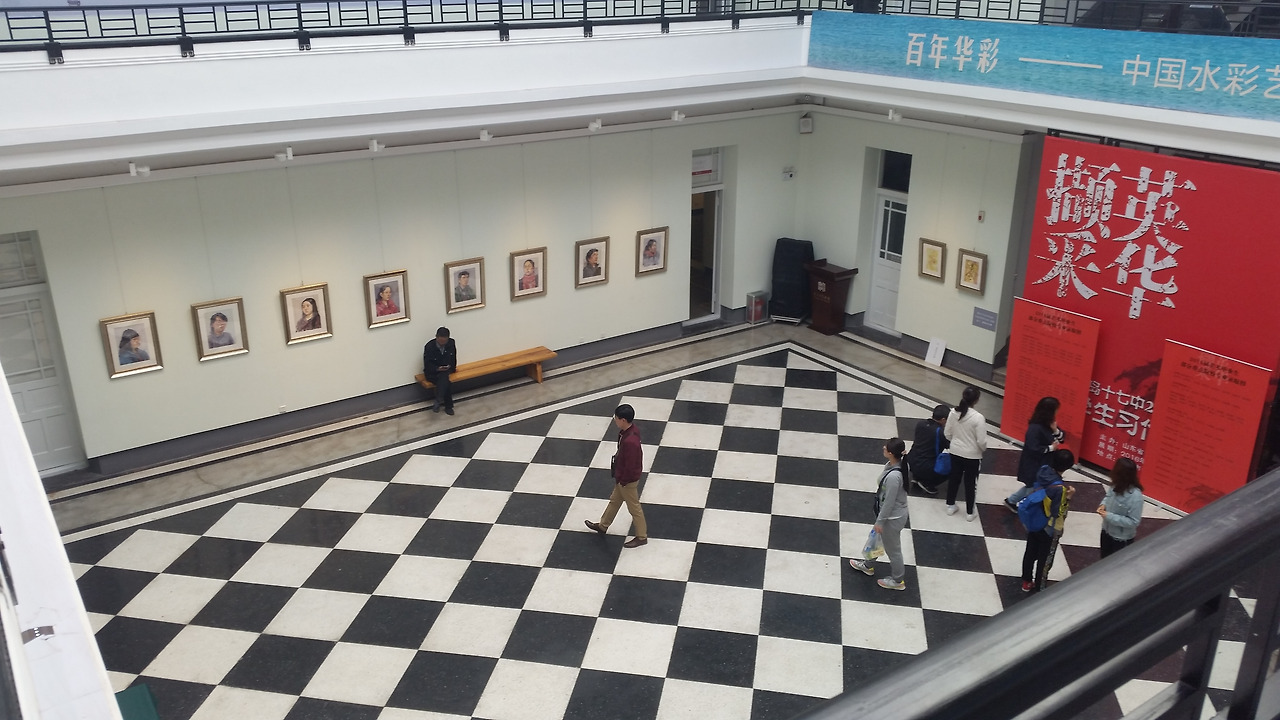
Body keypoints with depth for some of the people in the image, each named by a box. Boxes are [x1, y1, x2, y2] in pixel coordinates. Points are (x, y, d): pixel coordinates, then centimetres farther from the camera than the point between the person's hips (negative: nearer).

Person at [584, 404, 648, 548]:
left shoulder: (630, 441, -39)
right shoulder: (631, 428, -10)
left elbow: (630, 466, -29)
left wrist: (622, 481, -16)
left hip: (628, 479, -9)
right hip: (622, 475, 9)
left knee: (634, 507, 11)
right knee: (614, 500, 27)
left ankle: (641, 537, 31)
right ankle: (603, 526, 48)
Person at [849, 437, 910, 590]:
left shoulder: (893, 476, -37)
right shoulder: (892, 464, -9)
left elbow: (889, 502, -27)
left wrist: (880, 521, -15)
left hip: (893, 517, -9)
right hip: (891, 513, 9)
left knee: (892, 548, 14)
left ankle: (898, 580, 37)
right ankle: (867, 565, 53)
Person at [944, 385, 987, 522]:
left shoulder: (953, 412, -11)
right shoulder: (978, 417, -25)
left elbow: (947, 433, -1)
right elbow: (981, 441, -20)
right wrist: (983, 449, 2)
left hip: (955, 452, 4)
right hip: (972, 456, -4)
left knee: (954, 478, 21)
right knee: (970, 483, 13)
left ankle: (950, 505, 36)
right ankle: (970, 512, 26)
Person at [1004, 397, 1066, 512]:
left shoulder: (1049, 424, -1)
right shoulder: (1035, 428, -28)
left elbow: (1062, 438, 8)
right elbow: (1034, 449, -30)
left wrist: (1055, 430, -13)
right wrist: (1051, 448, -20)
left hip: (1044, 464, 9)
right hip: (1033, 465, -9)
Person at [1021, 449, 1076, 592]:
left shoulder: (1042, 472, -13)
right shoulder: (1059, 488, -32)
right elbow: (1058, 513, -22)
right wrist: (1068, 498, -22)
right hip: (1048, 529, -6)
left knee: (1030, 552, 23)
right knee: (1044, 559, 15)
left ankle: (1027, 582, 41)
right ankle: (1039, 587, 32)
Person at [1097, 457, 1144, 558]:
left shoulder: (1135, 496, -31)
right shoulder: (1116, 486, -11)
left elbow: (1133, 522, -27)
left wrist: (1110, 517, -27)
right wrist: (1103, 504, -10)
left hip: (1121, 539, -6)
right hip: (1106, 531, 6)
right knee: (1105, 560, 27)